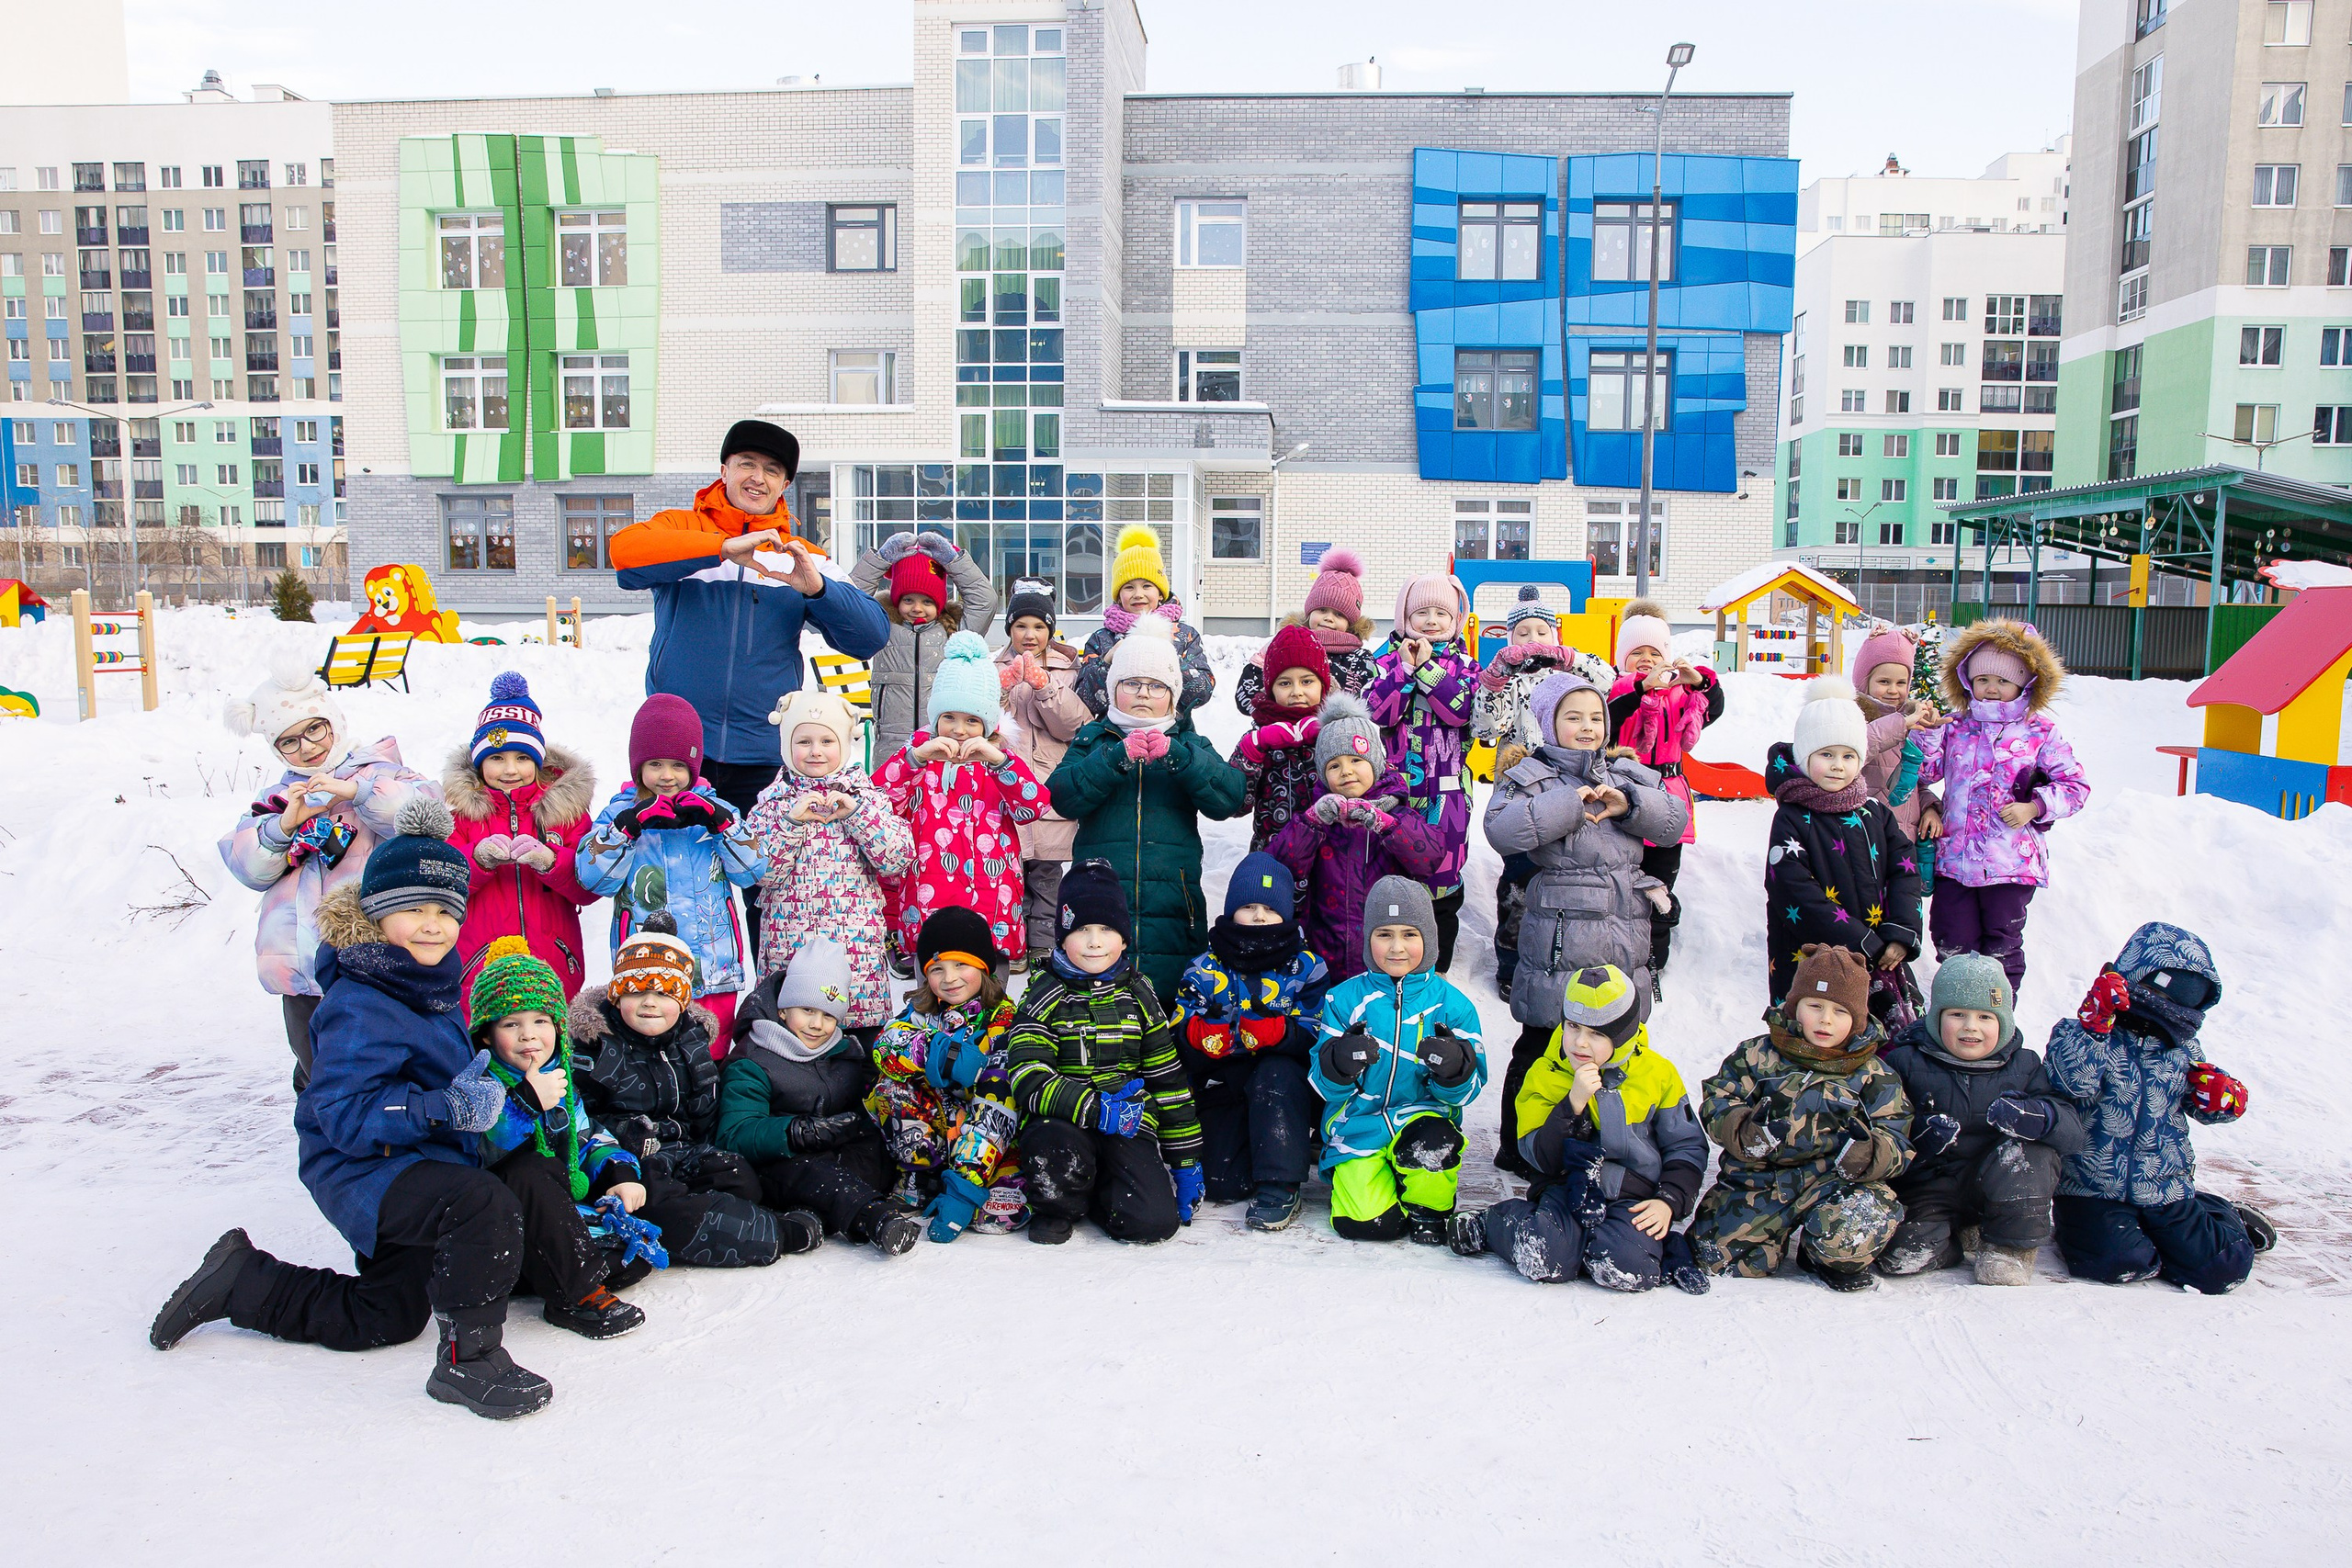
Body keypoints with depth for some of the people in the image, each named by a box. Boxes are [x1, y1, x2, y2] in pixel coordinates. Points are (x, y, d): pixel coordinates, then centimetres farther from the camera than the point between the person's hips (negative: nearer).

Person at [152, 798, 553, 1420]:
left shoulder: (432, 986, 5)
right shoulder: (360, 1007, -22)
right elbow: (343, 1115, -30)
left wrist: (472, 1092, 8)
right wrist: (444, 1109, -37)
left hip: (413, 1166, 9)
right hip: (361, 1173, -9)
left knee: (385, 1319, 20)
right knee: (489, 1206, -35)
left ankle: (241, 1282, 33)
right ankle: (467, 1358, -21)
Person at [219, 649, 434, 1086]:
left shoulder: (379, 773, 3)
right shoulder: (276, 797, 17)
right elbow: (249, 868, 6)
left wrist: (356, 792, -25)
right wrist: (283, 826, -10)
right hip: (301, 968, 5)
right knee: (317, 1075, 14)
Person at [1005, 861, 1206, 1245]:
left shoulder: (1137, 997, 11)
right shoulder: (1045, 1000, 1)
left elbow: (1169, 1080, 14)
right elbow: (1028, 1080, -12)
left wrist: (1186, 1159, 10)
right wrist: (1096, 1108, -25)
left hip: (1130, 1127, 2)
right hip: (1062, 1123, -2)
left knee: (1154, 1221, -21)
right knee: (1056, 1150, -38)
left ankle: (1100, 1193, 13)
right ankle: (1057, 1205, -2)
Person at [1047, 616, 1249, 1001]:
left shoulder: (1189, 745, 13)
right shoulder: (1093, 739, 12)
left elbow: (1229, 799, -6)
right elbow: (1063, 797, -6)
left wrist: (1176, 755, -18)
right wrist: (1117, 757, -18)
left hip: (1171, 909, 0)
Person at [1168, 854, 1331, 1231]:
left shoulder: (1306, 968, 3)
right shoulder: (1205, 970, 6)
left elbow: (1317, 1037, -8)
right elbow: (1178, 1036, -1)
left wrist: (1275, 1031, -28)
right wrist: (1202, 1033, -26)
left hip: (1287, 1085, -1)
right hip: (1223, 1084, 1)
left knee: (1275, 1073, -37)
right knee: (1221, 1184, -18)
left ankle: (1279, 1185, -25)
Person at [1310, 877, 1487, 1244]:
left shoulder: (1451, 1004, 1)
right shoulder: (1344, 999, 1)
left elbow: (1466, 1090, 1)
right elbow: (1325, 1086, -1)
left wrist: (1454, 1070, -23)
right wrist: (1339, 1064, -24)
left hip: (1422, 1117, 0)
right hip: (1358, 1127, 0)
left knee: (1431, 1143, -35)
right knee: (1370, 1223, -19)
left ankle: (1428, 1211, -2)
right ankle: (1355, 1177, 17)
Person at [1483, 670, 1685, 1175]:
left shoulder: (1626, 773, 15)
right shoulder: (1532, 776, -1)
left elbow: (1675, 820, 5)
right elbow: (1501, 830, -21)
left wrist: (1627, 803, -12)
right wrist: (1572, 803, -18)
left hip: (1625, 936, 5)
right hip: (1559, 939, -5)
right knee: (1541, 1046, 2)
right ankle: (1518, 1148, 15)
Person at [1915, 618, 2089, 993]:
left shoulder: (2040, 733, 0)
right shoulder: (1955, 727, 7)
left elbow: (2075, 785, 1)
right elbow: (1926, 771, 5)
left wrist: (2034, 808, -12)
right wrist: (1926, 734, -10)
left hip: (2011, 862, -2)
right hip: (1954, 857, 2)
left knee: (2002, 944, 8)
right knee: (1953, 942, 8)